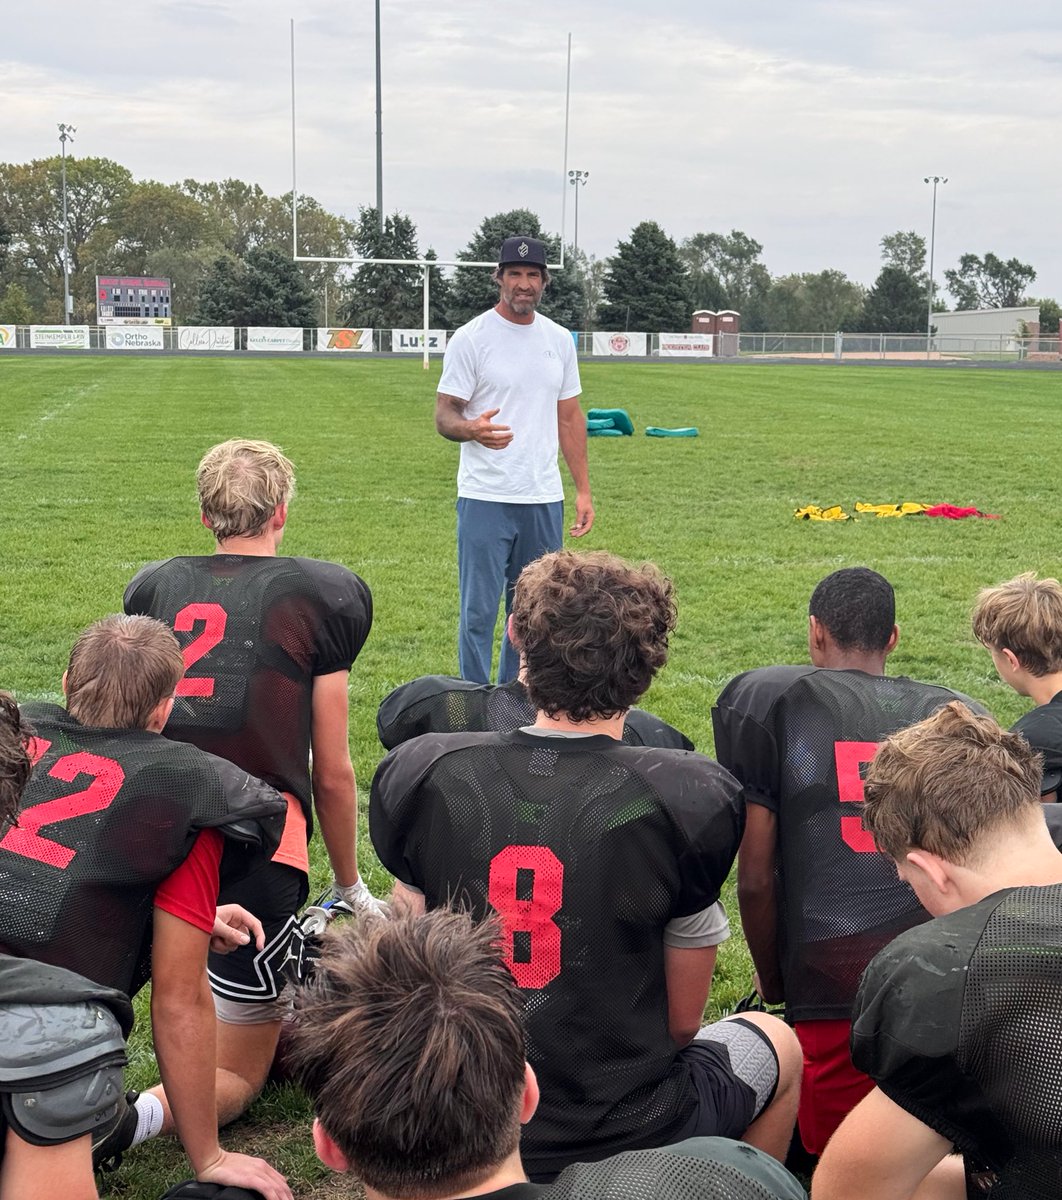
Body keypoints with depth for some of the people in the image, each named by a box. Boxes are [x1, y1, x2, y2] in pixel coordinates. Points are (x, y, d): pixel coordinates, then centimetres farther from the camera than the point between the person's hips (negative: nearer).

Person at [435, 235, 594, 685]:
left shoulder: (559, 340, 11)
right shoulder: (471, 337, -4)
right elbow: (444, 414, -6)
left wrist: (583, 490, 12)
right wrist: (471, 429, -30)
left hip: (544, 499, 5)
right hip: (485, 498, -5)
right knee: (479, 612, -3)